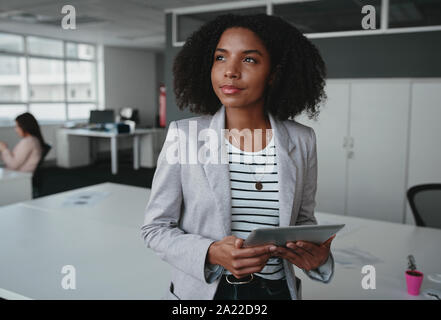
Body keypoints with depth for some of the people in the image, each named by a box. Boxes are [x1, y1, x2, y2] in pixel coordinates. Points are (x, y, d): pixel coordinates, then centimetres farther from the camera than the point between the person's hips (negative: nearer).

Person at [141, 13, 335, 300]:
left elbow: (303, 218, 6)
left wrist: (316, 252, -15)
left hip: (276, 289, 2)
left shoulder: (301, 141, -7)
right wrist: (211, 254, -24)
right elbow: (156, 228, -7)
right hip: (202, 289, -1)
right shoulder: (184, 135, -13)